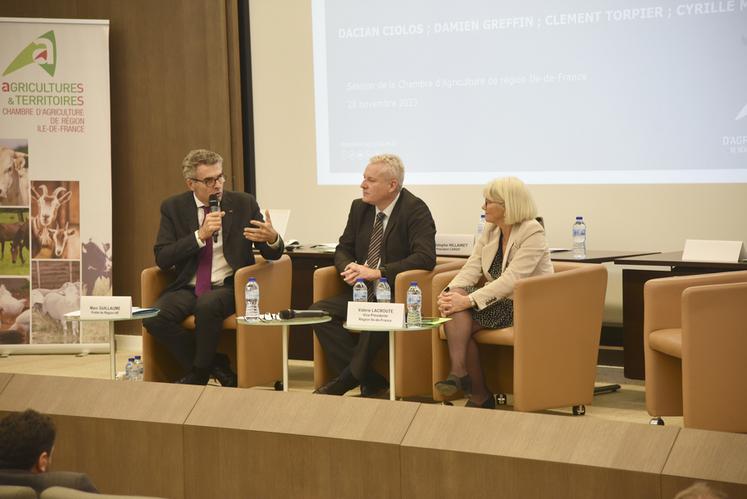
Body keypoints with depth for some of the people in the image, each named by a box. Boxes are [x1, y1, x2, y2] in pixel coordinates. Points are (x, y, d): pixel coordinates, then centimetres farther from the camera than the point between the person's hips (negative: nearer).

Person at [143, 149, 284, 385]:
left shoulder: (243, 204, 4)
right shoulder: (174, 208, 5)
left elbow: (273, 254, 4)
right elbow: (162, 258, -4)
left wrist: (272, 240, -22)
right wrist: (200, 236, -16)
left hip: (228, 287, -2)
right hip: (187, 288, 2)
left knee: (207, 305, -35)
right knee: (154, 318, -27)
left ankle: (199, 373, -11)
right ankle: (215, 365, -8)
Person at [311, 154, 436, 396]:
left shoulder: (415, 210, -10)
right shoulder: (360, 208, 10)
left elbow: (425, 257, -21)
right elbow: (343, 249, 17)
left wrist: (378, 272, -26)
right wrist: (348, 268, -10)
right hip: (360, 293, 7)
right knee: (318, 311, -15)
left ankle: (347, 380, -16)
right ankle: (370, 379, -16)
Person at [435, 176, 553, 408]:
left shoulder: (532, 233, -15)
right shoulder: (490, 230, 9)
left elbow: (511, 280, -25)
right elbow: (472, 268, 1)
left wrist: (468, 301, -30)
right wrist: (450, 291, -19)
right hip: (499, 299, 7)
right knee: (454, 303, -21)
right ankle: (458, 373, -23)